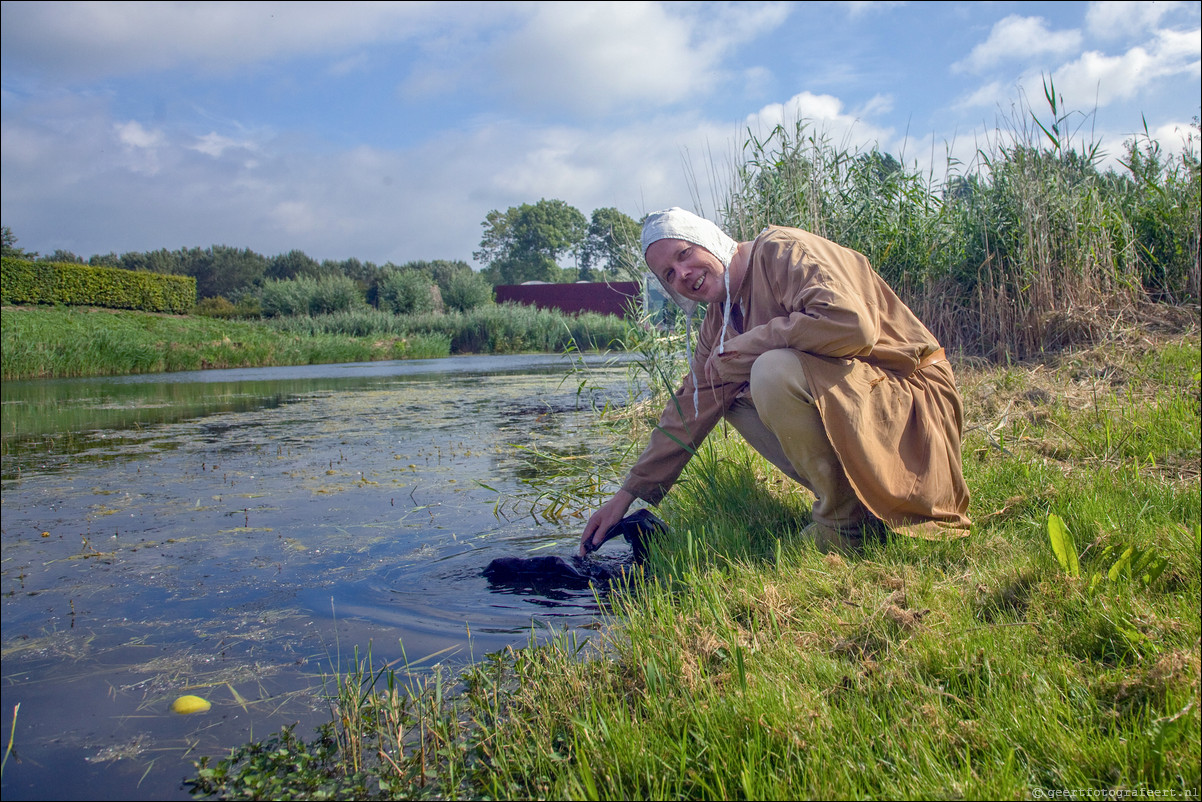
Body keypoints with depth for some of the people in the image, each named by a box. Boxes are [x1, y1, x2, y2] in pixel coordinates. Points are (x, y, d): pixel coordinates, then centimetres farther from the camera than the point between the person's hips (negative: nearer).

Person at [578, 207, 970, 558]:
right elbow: (688, 411, 12)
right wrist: (628, 494, 10)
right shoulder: (718, 322, 10)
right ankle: (849, 496, 4)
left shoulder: (781, 250, -14)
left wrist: (747, 345, -20)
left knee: (774, 370, -29)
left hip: (914, 398, -9)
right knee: (731, 394, 4)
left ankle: (843, 524, -10)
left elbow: (852, 324, -32)